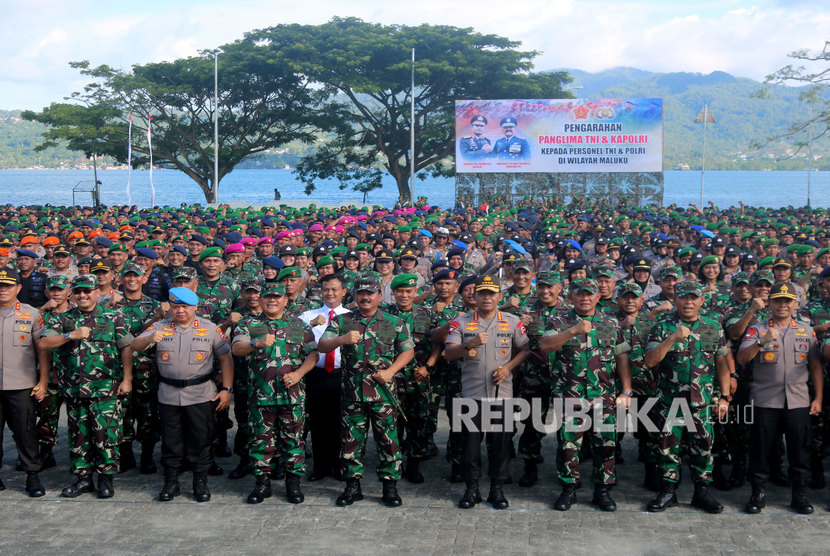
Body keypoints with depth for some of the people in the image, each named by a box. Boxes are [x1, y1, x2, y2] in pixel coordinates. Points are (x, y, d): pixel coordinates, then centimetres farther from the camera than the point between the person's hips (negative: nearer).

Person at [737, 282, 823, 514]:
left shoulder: (807, 331, 10)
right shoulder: (757, 330, 3)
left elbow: (815, 366, 12)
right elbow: (741, 358, -10)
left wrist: (818, 398, 5)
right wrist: (762, 342, -25)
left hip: (799, 401, 2)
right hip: (765, 400, -2)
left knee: (800, 449, 4)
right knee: (761, 447, 2)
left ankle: (799, 494, 17)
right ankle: (758, 493, 13)